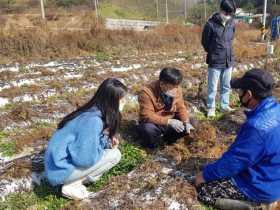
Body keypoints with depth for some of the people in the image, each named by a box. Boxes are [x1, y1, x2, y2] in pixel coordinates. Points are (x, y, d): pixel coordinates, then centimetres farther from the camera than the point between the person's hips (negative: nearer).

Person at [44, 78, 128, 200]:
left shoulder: (93, 112, 2)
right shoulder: (93, 121, -26)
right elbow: (84, 158, -26)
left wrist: (107, 142, -1)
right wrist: (104, 142, -9)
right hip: (60, 171, -9)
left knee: (110, 147, 12)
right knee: (115, 154, -11)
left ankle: (78, 177, 9)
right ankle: (71, 185, -5)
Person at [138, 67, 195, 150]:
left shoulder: (177, 89, -11)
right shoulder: (147, 92, -28)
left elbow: (181, 108, -1)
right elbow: (148, 116, -30)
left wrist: (186, 122, -19)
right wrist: (169, 121, -34)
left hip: (171, 121, 5)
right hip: (153, 122, -5)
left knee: (190, 124, -10)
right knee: (148, 129, -37)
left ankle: (168, 138, 12)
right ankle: (152, 145, -1)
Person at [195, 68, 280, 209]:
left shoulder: (257, 127, -35)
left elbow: (233, 161, -23)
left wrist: (206, 174, -6)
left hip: (263, 187, -9)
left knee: (203, 189, -3)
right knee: (213, 169, 21)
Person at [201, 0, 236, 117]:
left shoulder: (232, 23, 1)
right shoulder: (211, 24, -15)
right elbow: (204, 42, -3)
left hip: (229, 61, 5)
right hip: (215, 62, -5)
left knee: (226, 86, 14)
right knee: (212, 87, 3)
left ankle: (225, 106, 28)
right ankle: (211, 108, 17)